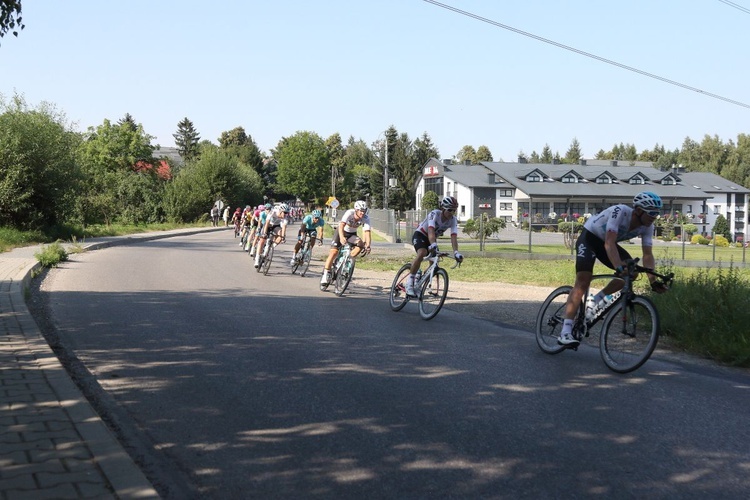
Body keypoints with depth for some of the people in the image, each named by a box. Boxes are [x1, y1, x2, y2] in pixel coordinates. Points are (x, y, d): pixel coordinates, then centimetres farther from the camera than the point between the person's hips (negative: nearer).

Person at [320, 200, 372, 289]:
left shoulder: (366, 218, -23)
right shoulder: (349, 213, -31)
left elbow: (367, 232, -31)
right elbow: (341, 226, -43)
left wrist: (368, 246, -47)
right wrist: (341, 237, -61)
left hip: (352, 234, 3)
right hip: (341, 232, -3)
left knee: (361, 244, -27)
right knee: (334, 252, -18)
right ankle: (326, 275, -13)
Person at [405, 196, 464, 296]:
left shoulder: (453, 220, -17)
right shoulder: (434, 214, -30)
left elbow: (454, 237, -29)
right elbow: (431, 231, -45)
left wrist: (456, 252, -45)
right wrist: (433, 244, -63)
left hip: (432, 239, 6)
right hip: (420, 235, -6)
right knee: (422, 253, -34)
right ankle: (410, 282, -29)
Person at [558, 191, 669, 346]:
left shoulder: (647, 227, -14)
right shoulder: (620, 212, -34)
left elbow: (647, 254, -14)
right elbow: (609, 244, -42)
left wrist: (653, 281, -26)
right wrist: (619, 268, -54)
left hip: (606, 242, 7)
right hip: (589, 237, -7)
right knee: (582, 282, -21)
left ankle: (595, 300, 2)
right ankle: (565, 333, -26)